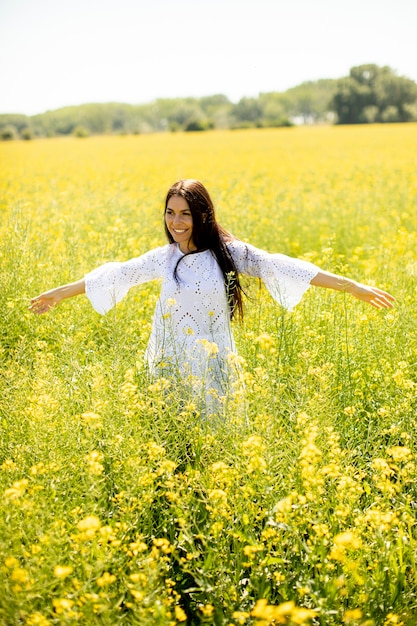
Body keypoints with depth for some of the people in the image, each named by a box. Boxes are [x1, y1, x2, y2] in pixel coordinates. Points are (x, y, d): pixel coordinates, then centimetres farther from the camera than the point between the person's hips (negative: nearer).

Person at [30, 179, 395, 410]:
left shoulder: (228, 252, -6)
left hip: (214, 369, -2)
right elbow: (117, 275, 11)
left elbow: (278, 266, -10)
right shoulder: (162, 258, 3)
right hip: (172, 369, 2)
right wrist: (58, 294, 17)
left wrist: (353, 286, -14)